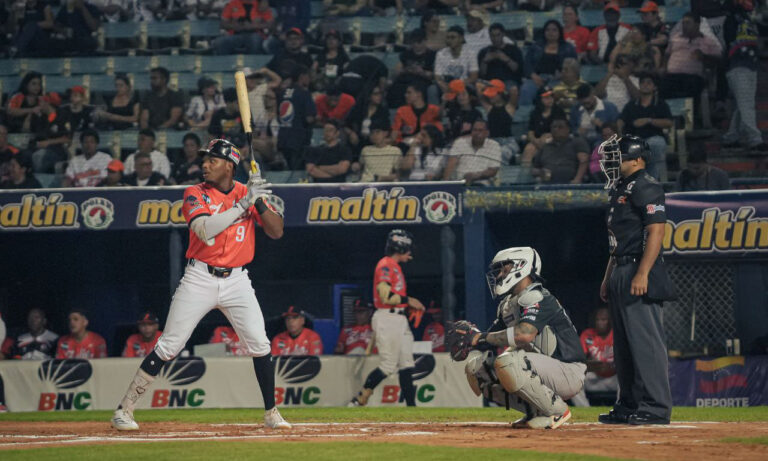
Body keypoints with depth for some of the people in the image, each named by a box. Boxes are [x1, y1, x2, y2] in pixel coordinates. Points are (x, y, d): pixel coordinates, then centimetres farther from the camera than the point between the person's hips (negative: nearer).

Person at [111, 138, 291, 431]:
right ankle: (124, 409, 1)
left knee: (259, 344, -6)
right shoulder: (196, 194, -2)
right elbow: (205, 230, -21)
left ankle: (271, 413, 8)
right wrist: (242, 204, -22)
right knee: (168, 346, -5)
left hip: (236, 280, 2)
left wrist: (259, 202, -16)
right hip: (200, 279, -2)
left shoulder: (247, 193, 6)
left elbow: (277, 232, -1)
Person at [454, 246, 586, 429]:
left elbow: (525, 334, -35)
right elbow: (490, 341, 13)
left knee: (507, 363, -34)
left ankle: (557, 410, -16)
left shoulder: (537, 298, -16)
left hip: (569, 373, -10)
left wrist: (481, 337, -26)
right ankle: (535, 411, 2)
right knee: (475, 368, 2)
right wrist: (472, 337, -10)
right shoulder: (508, 304, 14)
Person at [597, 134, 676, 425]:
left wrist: (642, 273, -25)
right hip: (621, 275, 11)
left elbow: (656, 230, -19)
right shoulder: (621, 191, 21)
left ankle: (656, 407, -12)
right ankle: (629, 406, 19)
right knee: (623, 344, 13)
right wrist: (608, 277, 23)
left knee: (645, 341, -12)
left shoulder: (646, 188, -10)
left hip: (639, 273, -11)